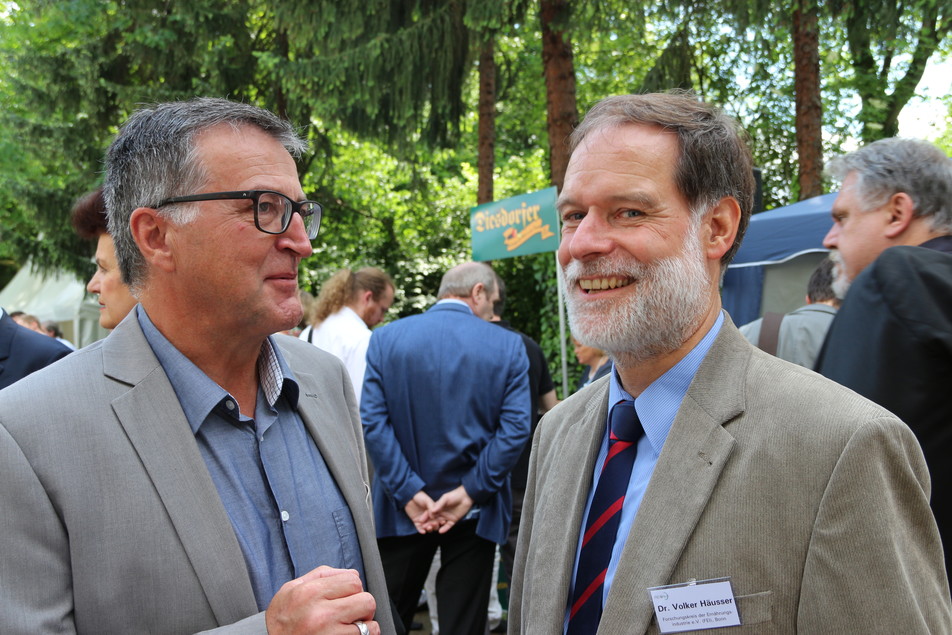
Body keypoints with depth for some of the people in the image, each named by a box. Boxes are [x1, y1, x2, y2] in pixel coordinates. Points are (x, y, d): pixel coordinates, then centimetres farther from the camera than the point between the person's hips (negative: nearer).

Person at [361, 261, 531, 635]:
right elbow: (515, 429, -12)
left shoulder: (385, 338, -2)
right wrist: (470, 492, -10)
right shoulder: (508, 345, -4)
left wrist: (407, 492, -9)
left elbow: (371, 420, -9)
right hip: (475, 514, -1)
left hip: (402, 511, 1)